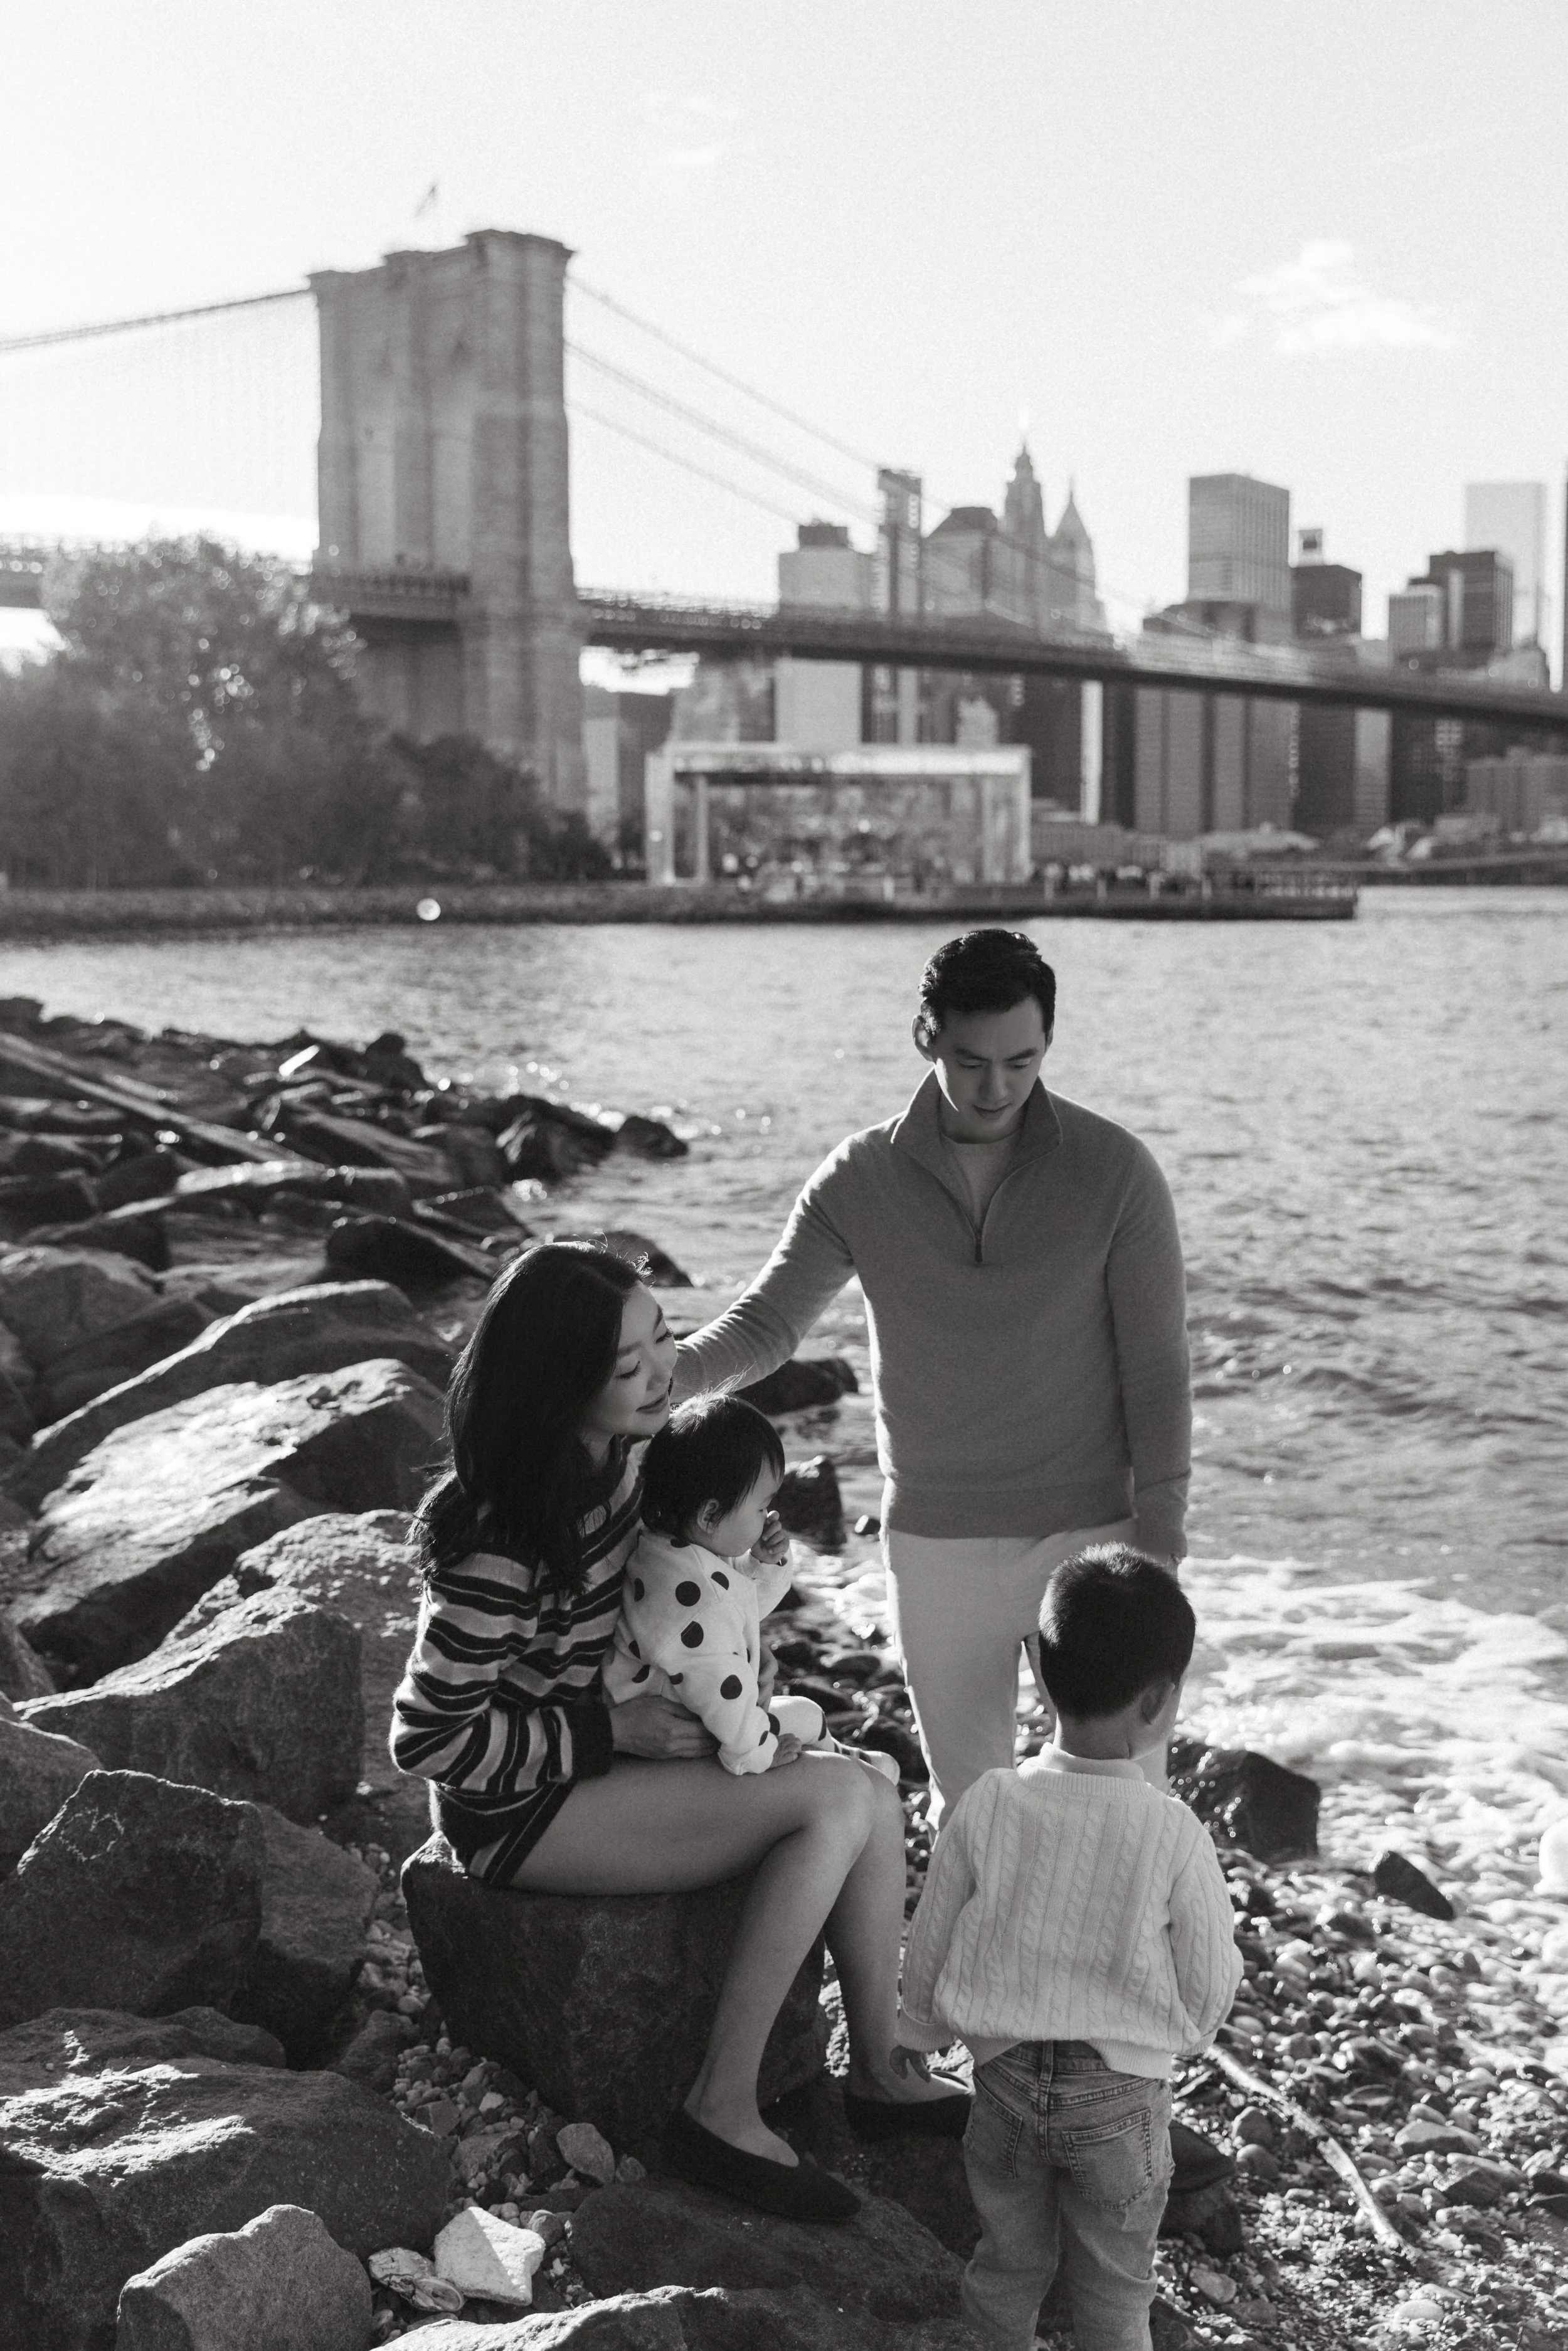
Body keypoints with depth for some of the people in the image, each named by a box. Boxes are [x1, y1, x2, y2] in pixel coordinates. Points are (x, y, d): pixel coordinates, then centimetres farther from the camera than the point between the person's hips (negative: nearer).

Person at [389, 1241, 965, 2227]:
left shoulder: (621, 1451, -3)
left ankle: (878, 2070, 11)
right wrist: (617, 1732, -21)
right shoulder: (506, 1539, -28)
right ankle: (722, 2113, -15)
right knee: (835, 1799, -21)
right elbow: (429, 1738, -23)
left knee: (875, 1800, -5)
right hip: (520, 1809, -8)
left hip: (604, 1760, 8)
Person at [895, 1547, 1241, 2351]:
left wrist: (922, 2033, 19)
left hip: (1005, 2076, 2)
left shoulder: (986, 1806, -12)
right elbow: (1209, 1990, -5)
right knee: (1113, 2286, 17)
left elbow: (928, 1955, 0)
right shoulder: (1174, 1833, -18)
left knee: (1008, 2267, 21)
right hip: (1122, 2095, -2)